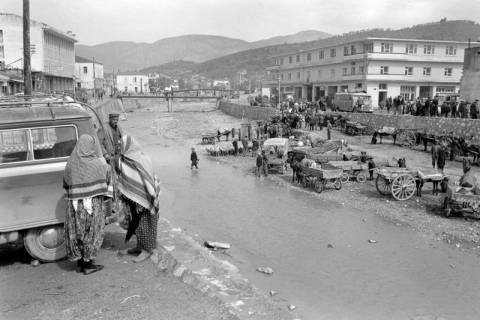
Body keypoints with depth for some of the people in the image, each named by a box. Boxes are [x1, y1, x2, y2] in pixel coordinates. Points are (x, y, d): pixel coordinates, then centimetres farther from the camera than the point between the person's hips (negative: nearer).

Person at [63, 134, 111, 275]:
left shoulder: (70, 164, -4)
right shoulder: (98, 164, -13)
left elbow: (65, 184, 3)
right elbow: (107, 178, 3)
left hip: (74, 205, 4)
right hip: (92, 204, -3)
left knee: (76, 231, 16)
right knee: (91, 233, 9)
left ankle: (79, 261, 28)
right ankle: (87, 264, 15)